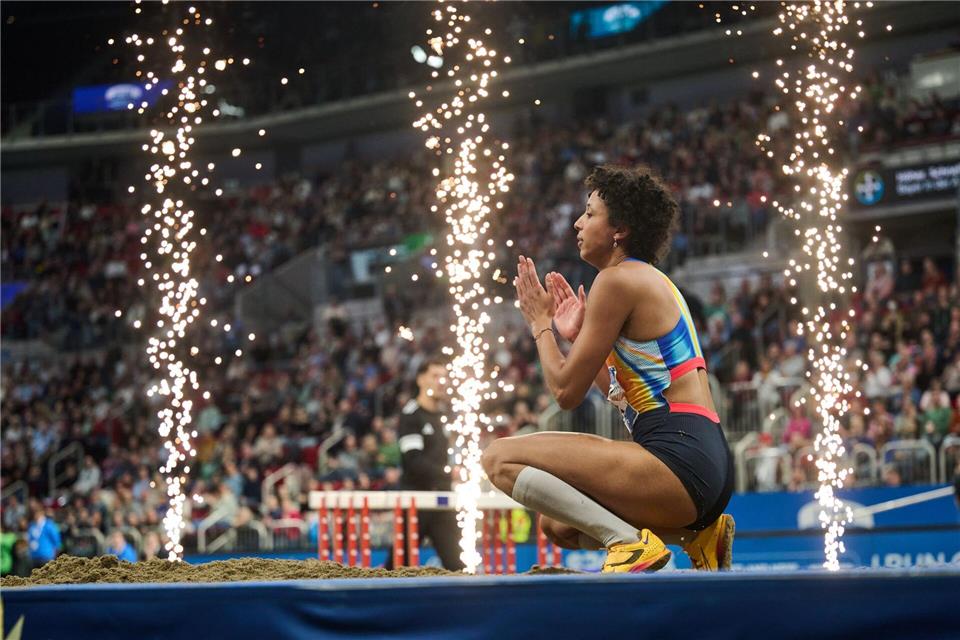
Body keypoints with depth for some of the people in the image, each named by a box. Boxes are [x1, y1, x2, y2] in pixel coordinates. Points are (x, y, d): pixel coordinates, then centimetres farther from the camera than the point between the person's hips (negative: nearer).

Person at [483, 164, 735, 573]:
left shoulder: (619, 279, -7)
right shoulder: (655, 283, 22)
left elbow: (566, 391, -6)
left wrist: (540, 324, 9)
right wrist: (575, 336, 23)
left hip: (679, 460, -10)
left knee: (500, 458, -10)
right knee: (558, 525, 27)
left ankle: (630, 541, -17)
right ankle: (694, 534, 13)